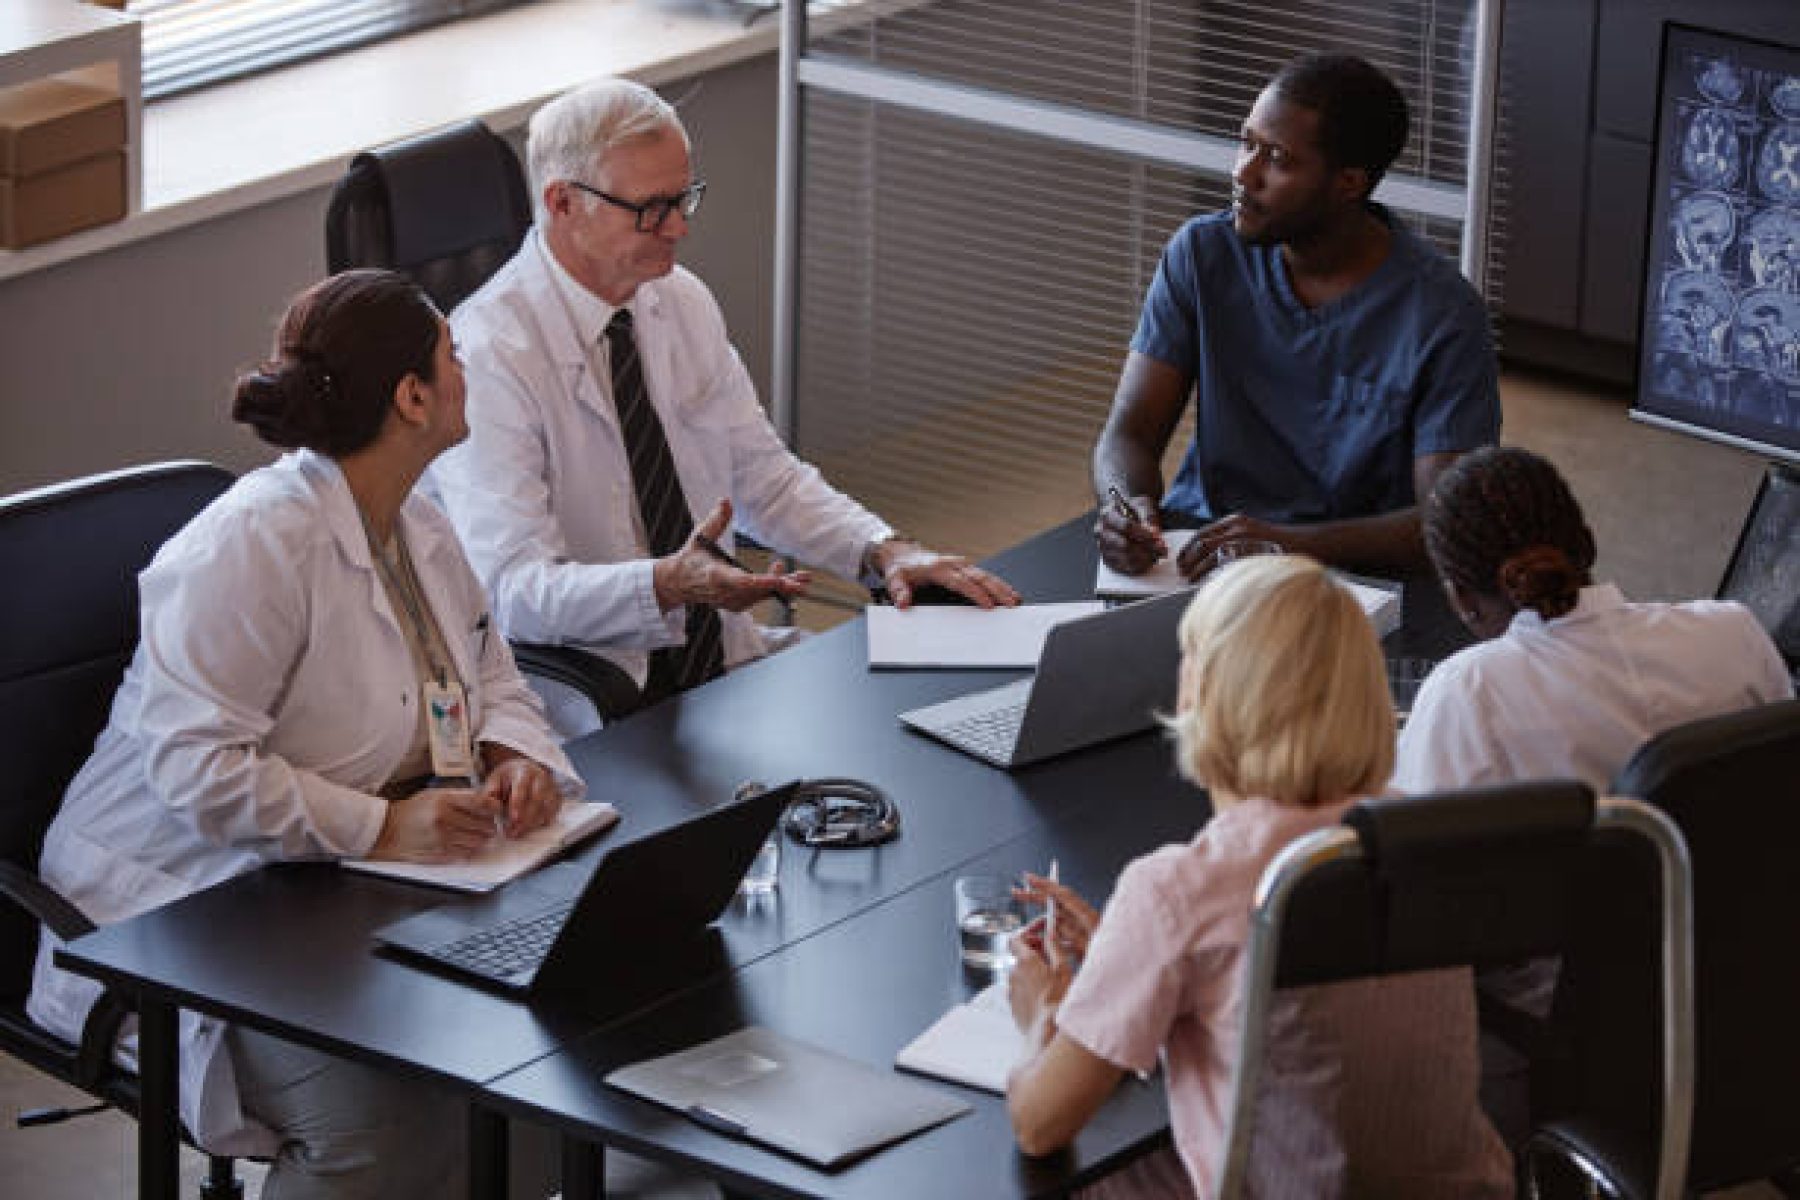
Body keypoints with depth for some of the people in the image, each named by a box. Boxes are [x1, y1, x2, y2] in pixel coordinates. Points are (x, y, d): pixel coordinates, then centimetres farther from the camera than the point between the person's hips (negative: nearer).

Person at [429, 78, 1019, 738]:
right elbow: (515, 589, -23)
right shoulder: (488, 353, -16)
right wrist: (668, 584, -40)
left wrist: (887, 551, -3)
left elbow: (766, 479, 16)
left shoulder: (684, 302, 7)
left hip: (723, 656, 8)